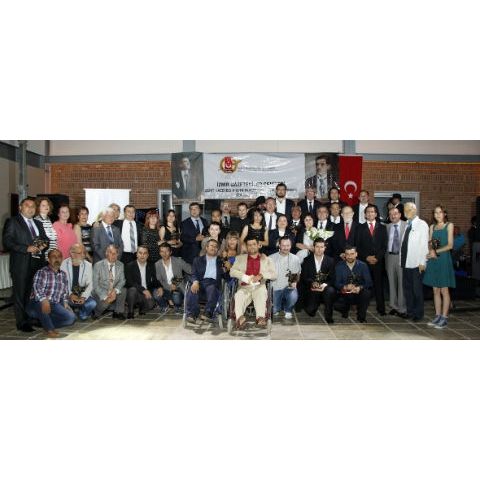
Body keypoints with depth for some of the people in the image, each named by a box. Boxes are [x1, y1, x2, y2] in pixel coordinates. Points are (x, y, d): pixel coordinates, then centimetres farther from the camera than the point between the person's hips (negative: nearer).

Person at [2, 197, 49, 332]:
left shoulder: (38, 223, 20)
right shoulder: (12, 222, 1)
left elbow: (45, 239, 23)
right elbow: (7, 242, -9)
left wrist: (43, 246, -1)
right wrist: (27, 249, -18)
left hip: (38, 263, 5)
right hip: (21, 265, -5)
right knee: (21, 294, 1)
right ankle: (22, 323, 9)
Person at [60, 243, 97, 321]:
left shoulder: (88, 265, 0)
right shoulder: (63, 264, -5)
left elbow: (90, 284, -5)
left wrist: (83, 296, -21)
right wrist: (70, 295, -22)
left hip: (82, 294, 1)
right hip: (67, 295, -1)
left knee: (92, 303, -27)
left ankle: (81, 313, 7)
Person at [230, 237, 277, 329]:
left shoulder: (267, 259, 20)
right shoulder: (240, 258, 23)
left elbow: (274, 274, 8)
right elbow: (232, 272, 10)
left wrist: (261, 275, -10)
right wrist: (246, 277, -6)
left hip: (259, 286, -1)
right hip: (244, 287, 1)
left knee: (261, 293, -35)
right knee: (239, 296, -32)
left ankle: (261, 317, -52)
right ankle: (240, 318, -52)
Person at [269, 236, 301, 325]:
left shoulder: (295, 259, 6)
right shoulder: (271, 258, 2)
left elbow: (298, 274, 11)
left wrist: (295, 282, -9)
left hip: (289, 287, 1)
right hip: (275, 288, 0)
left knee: (293, 296, -34)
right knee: (274, 311, -15)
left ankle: (288, 314, -2)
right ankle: (277, 309, 25)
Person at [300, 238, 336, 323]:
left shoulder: (330, 261, 5)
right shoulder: (307, 260, 4)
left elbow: (332, 279, 0)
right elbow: (304, 278, -1)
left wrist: (325, 285, -21)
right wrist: (312, 283, -21)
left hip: (325, 288, 0)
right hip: (312, 290, 0)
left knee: (330, 290, -35)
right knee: (310, 311, -15)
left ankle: (328, 316, -15)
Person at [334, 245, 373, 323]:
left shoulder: (362, 265, -2)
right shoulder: (339, 266, -2)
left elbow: (368, 283, -9)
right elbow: (337, 283, -8)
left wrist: (360, 288, -30)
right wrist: (345, 287, -29)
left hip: (359, 294, 0)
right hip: (344, 294, 0)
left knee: (366, 293, -33)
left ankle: (361, 316, -6)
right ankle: (346, 309, 13)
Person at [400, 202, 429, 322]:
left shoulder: (422, 224, -4)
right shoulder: (406, 225, 13)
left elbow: (424, 244, -9)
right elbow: (403, 243, 12)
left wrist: (422, 262, -14)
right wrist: (401, 260, 7)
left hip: (416, 263, -6)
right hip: (405, 262, 6)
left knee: (417, 289, 1)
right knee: (407, 289, 12)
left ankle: (418, 314, 13)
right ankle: (410, 312, 23)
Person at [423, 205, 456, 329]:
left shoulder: (449, 225, 1)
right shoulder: (432, 226, 15)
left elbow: (450, 245, -6)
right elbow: (429, 243, 9)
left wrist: (436, 251, -13)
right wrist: (431, 250, -12)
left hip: (444, 259, -4)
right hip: (433, 260, 5)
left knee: (444, 290, -2)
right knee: (436, 291, 7)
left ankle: (444, 318, 4)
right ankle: (437, 316, 14)